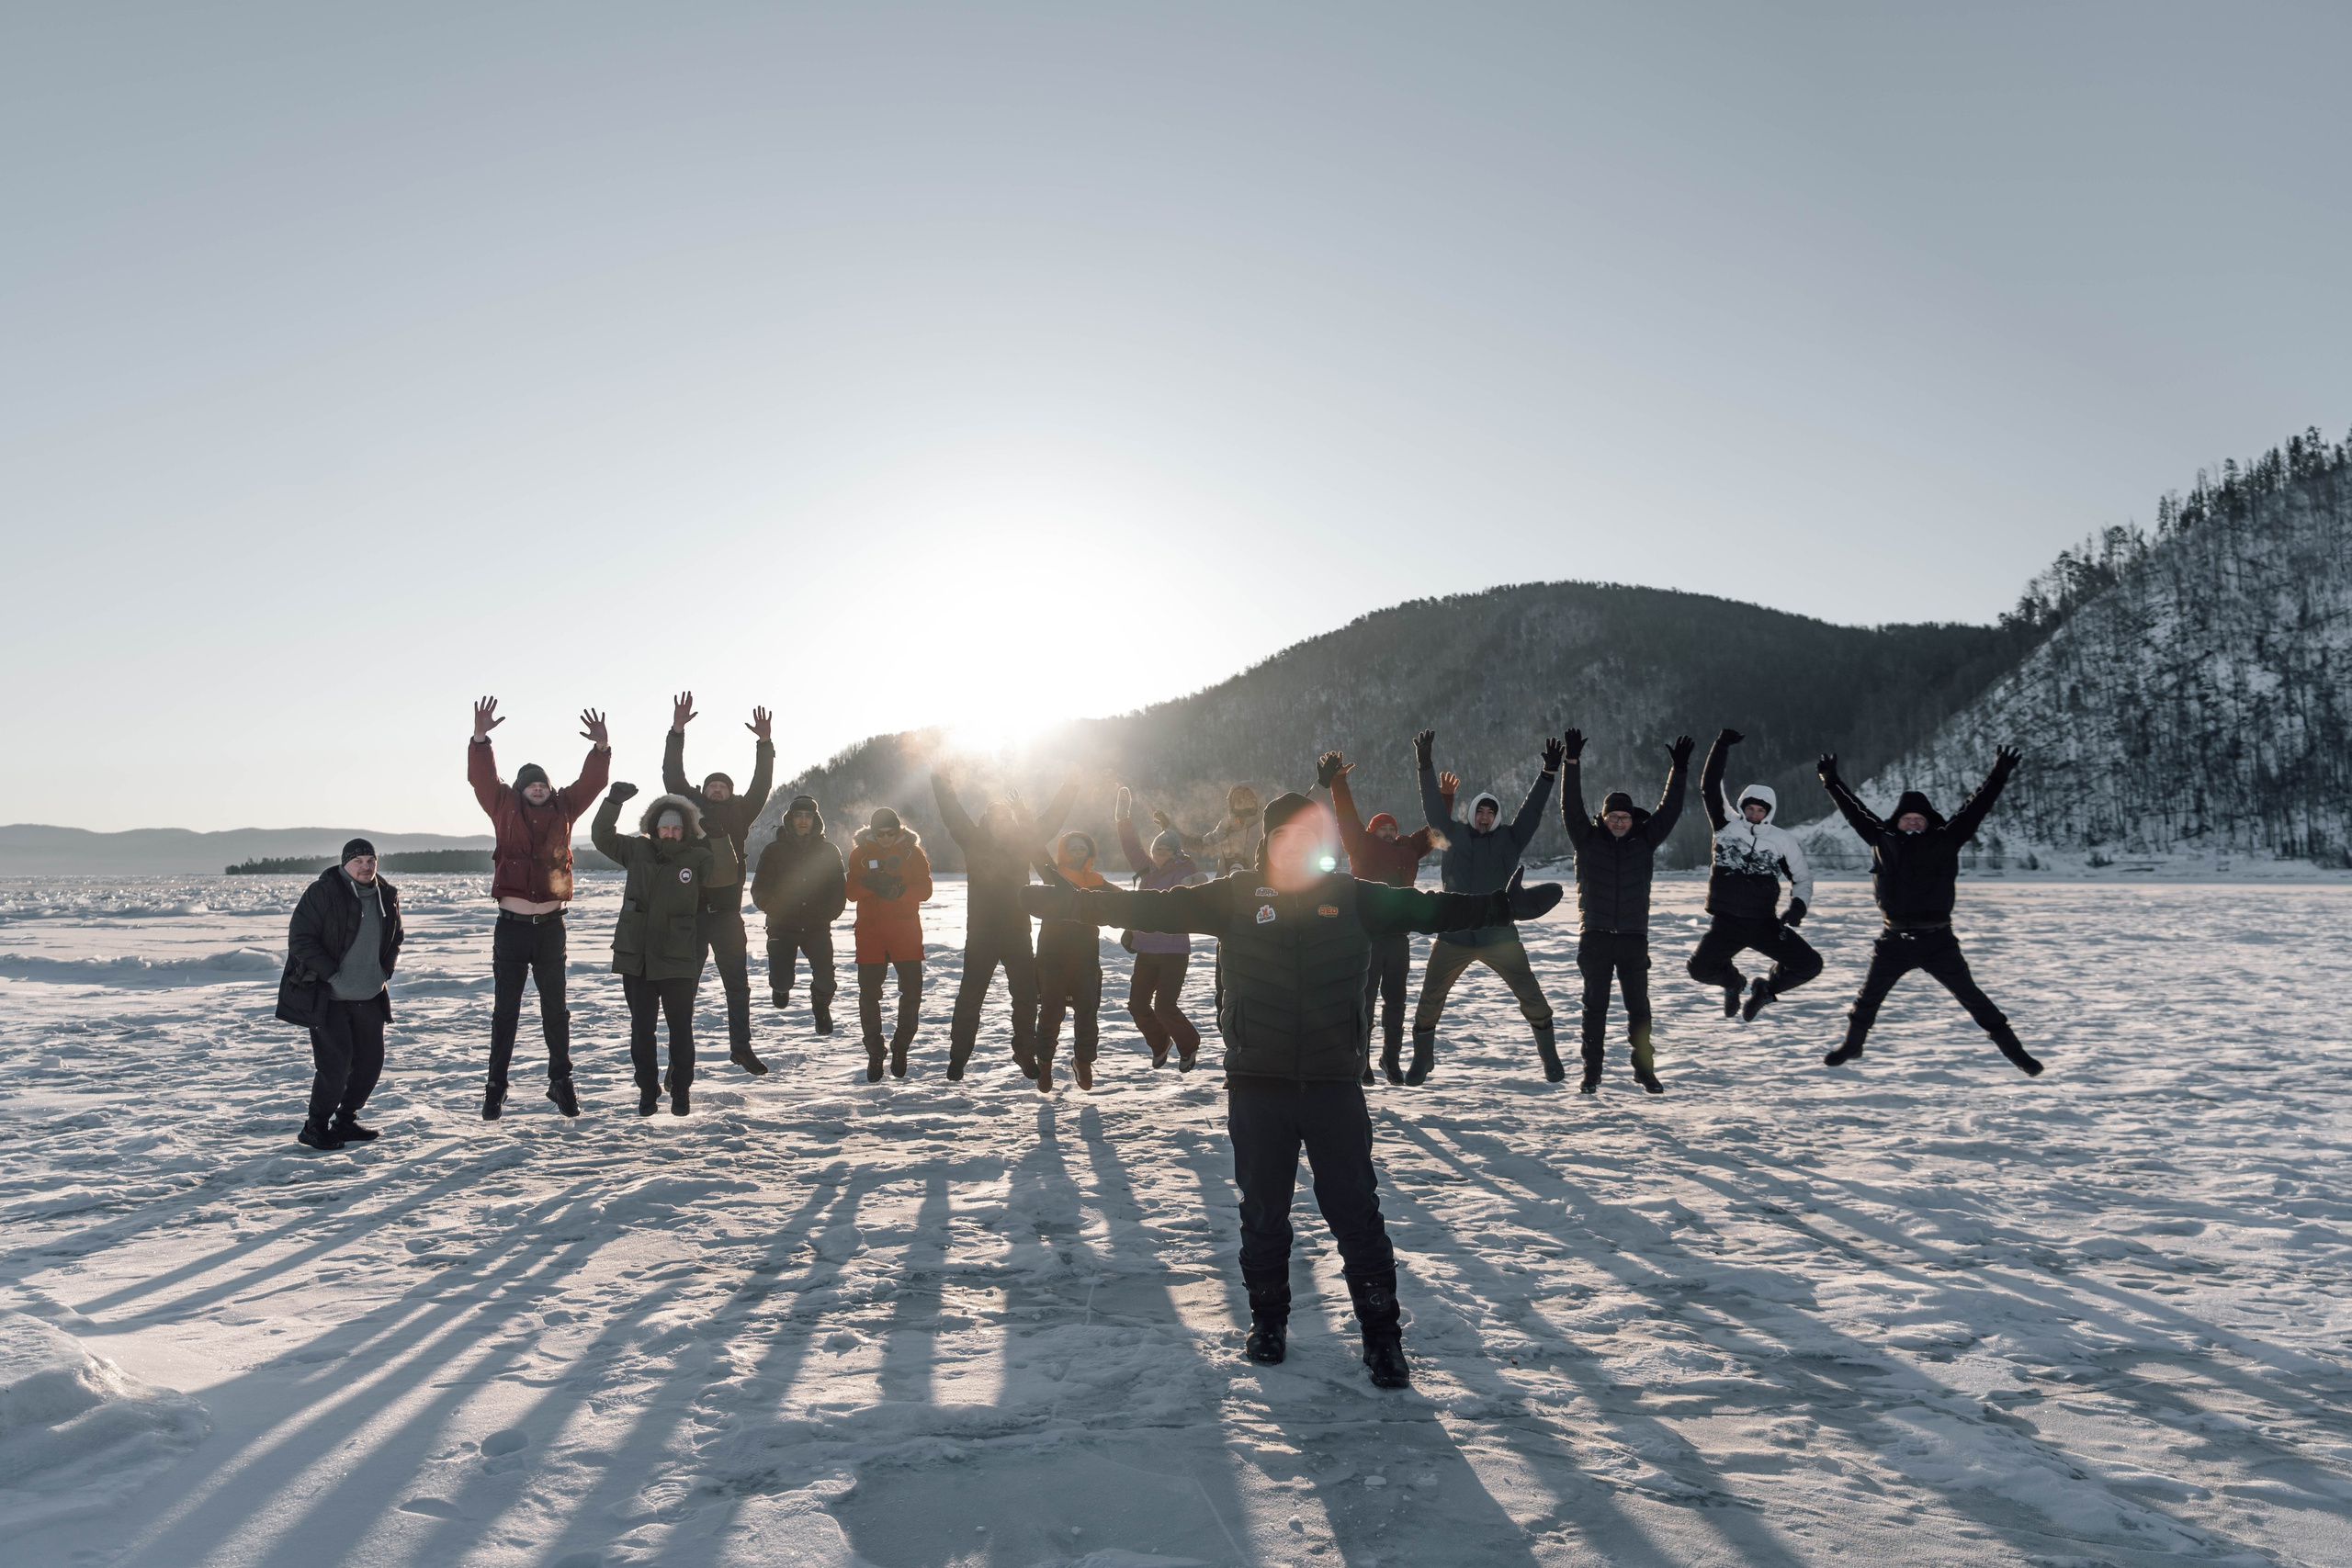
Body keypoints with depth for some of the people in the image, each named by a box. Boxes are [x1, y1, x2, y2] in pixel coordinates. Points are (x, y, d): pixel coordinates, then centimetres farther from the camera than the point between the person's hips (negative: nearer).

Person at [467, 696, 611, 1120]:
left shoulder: (563, 808, 7)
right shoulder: (505, 807, 3)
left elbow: (591, 782, 2)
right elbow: (482, 779, -8)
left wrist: (601, 747, -14)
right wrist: (480, 738, -23)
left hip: (551, 926, 1)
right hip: (511, 926, -1)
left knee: (556, 1009, 10)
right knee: (505, 1011, 5)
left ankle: (561, 1082, 19)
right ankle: (496, 1087, 14)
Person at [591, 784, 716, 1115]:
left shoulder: (696, 858, 1)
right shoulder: (638, 851, 7)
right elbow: (601, 836, 8)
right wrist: (614, 801, -4)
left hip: (678, 960, -2)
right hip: (636, 957, 2)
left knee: (681, 1027, 4)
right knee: (641, 1028, 7)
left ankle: (680, 1092, 18)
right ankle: (647, 1092, 19)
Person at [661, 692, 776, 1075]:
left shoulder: (739, 815, 11)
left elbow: (761, 786, 2)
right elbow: (673, 775, -2)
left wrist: (764, 744, -9)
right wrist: (677, 731, -12)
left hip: (727, 911, 2)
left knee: (738, 983, 9)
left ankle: (741, 1047, 22)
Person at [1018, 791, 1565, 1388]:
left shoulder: (1355, 898, 2)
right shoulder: (1234, 897, -1)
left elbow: (1430, 909, 1)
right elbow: (1147, 908, -2)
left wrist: (1506, 904, -8)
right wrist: (1059, 902, -7)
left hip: (1334, 1085, 0)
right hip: (1256, 1085, 0)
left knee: (1356, 1213, 3)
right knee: (1263, 1212, 12)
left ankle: (1382, 1335, 16)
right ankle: (1267, 1321, 32)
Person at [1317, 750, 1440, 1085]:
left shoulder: (1408, 848, 16)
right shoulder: (1363, 846, 4)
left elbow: (1435, 829, 25)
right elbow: (1347, 818, -5)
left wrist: (1445, 799, 20)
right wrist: (1337, 783, -13)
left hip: (1399, 937, 5)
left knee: (1395, 1001, 11)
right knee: (1364, 1000, -1)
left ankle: (1392, 1058, 22)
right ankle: (1361, 1061, 6)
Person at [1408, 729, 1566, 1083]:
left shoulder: (1509, 840, 6)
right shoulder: (1453, 835, 5)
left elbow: (1532, 811, 0)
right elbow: (1433, 805, -3)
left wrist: (1548, 774, -9)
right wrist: (1425, 766, -13)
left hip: (1499, 937, 0)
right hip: (1453, 937, 0)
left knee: (1532, 998, -1)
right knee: (1429, 1001, 3)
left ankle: (1550, 1058, 16)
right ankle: (1422, 1061, 20)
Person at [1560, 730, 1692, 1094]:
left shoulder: (1644, 840, 8)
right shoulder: (1588, 839, 3)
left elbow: (1669, 811, 7)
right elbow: (1571, 806, -6)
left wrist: (1679, 769, 1)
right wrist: (1572, 763, -15)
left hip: (1634, 938, 1)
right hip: (1595, 937, -1)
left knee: (1639, 1007, 5)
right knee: (1595, 1007, 3)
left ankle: (1645, 1071, 14)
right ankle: (1591, 1074, 8)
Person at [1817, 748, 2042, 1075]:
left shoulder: (1945, 841, -1)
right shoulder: (1883, 842, 4)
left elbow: (1975, 809, -2)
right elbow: (1855, 813, 13)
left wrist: (1998, 777, -7)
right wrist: (1832, 782, 18)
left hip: (1938, 941, -2)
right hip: (1894, 941, 2)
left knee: (1972, 998, 2)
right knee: (1868, 998, 13)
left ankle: (2014, 1051, 12)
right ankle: (1852, 1046, 34)